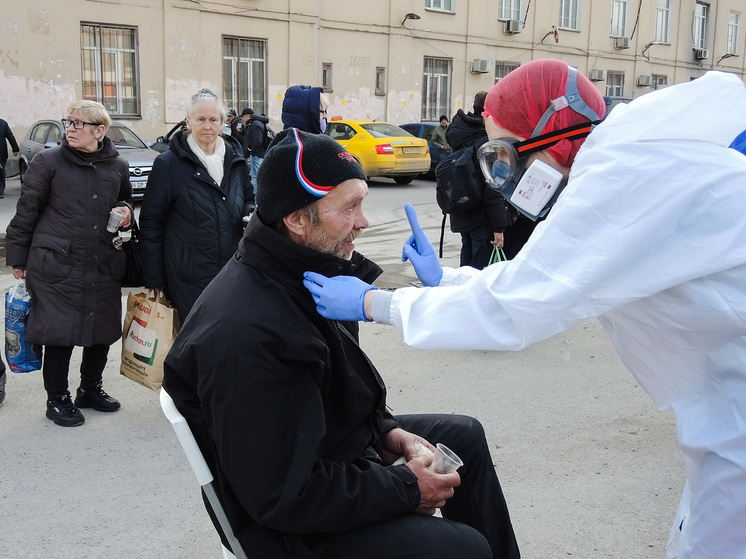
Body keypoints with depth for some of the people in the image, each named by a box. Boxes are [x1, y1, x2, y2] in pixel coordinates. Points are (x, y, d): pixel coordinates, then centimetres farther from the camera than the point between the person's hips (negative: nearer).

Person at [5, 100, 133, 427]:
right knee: (59, 333, 1)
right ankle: (57, 399, 20)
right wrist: (18, 259, 1)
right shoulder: (47, 162, -4)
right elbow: (26, 212, 0)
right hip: (56, 265, -4)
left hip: (104, 266, 4)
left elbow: (125, 201, 25)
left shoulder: (118, 166, 6)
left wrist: (126, 212, 1)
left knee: (102, 332, 11)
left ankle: (91, 389, 33)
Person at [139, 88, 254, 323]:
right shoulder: (169, 163, -3)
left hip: (233, 275, 4)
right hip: (189, 278, -4)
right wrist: (154, 280, -3)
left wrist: (252, 215, -1)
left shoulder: (235, 159, 10)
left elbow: (249, 198, 25)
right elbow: (151, 223, -1)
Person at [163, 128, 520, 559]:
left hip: (339, 443, 10)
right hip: (293, 523, -10)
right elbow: (283, 497, -30)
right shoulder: (249, 337, -34)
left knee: (465, 435, 17)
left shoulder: (296, 279, -2)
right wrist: (406, 489, -22)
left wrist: (385, 429, 0)